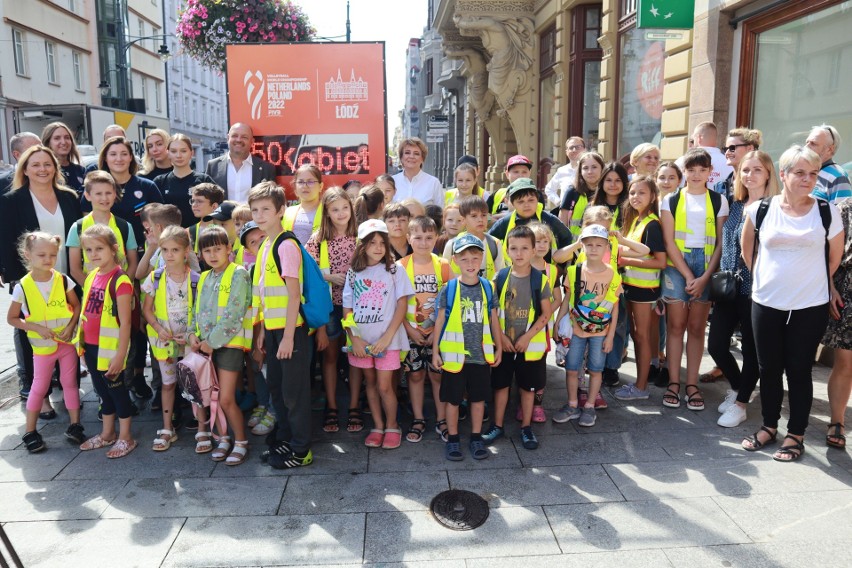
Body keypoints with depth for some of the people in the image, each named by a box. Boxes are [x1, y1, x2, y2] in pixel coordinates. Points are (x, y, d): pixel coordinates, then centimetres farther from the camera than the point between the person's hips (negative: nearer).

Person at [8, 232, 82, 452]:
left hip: (67, 342, 2)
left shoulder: (63, 280, -5)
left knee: (70, 383, 9)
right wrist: (37, 328, -16)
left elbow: (76, 306, 4)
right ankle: (30, 432, 18)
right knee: (39, 388, 5)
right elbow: (11, 318, -3)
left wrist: (71, 326, -12)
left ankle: (75, 426, 19)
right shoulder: (23, 286, -9)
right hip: (43, 346, -2)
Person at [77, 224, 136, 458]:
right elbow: (85, 313, 15)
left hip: (111, 348, -7)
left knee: (116, 388, 5)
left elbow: (125, 323, -17)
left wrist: (120, 355, -18)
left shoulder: (120, 281, -16)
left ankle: (125, 437, 20)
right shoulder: (91, 277, 7)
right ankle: (107, 434, 34)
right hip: (91, 346, 7)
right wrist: (81, 341, 14)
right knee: (102, 390, 18)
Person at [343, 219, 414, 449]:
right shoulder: (354, 273, 5)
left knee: (384, 386, -3)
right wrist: (354, 339, -6)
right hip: (362, 340, 3)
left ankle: (392, 427, 18)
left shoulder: (394, 270, -3)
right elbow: (347, 309, 5)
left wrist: (387, 337, -13)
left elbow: (402, 305, -6)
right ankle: (378, 426, 26)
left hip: (387, 339, -3)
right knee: (370, 383, 12)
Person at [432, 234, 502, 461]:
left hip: (481, 354, 2)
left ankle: (476, 438, 28)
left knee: (479, 397, 13)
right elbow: (440, 321, -2)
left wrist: (498, 348, 10)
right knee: (453, 398, 9)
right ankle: (453, 439, 24)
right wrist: (435, 351, -1)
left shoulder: (487, 287, 0)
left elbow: (494, 320, 7)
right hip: (454, 354, -2)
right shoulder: (448, 289, -7)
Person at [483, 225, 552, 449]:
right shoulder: (500, 277, -3)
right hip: (503, 344, 1)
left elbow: (546, 314, -6)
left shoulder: (540, 280, -7)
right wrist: (501, 337, -8)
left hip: (530, 344, -1)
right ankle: (497, 425, 26)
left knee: (528, 386, 11)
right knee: (501, 384, 11)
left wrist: (527, 336, -13)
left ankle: (526, 427, 26)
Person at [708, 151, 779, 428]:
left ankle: (740, 404, 22)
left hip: (755, 289, -6)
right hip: (728, 287, 6)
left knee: (751, 349, 7)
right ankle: (737, 386, 35)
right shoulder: (734, 206, 10)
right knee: (716, 344, 8)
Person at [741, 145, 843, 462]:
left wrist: (821, 284, 16)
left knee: (799, 371, 6)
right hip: (766, 304, 1)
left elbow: (834, 257, 9)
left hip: (810, 307, -1)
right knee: (768, 368, 10)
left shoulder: (827, 213, -4)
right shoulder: (760, 210, -2)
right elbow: (748, 251, 13)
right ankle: (769, 426, 27)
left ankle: (795, 435, 20)